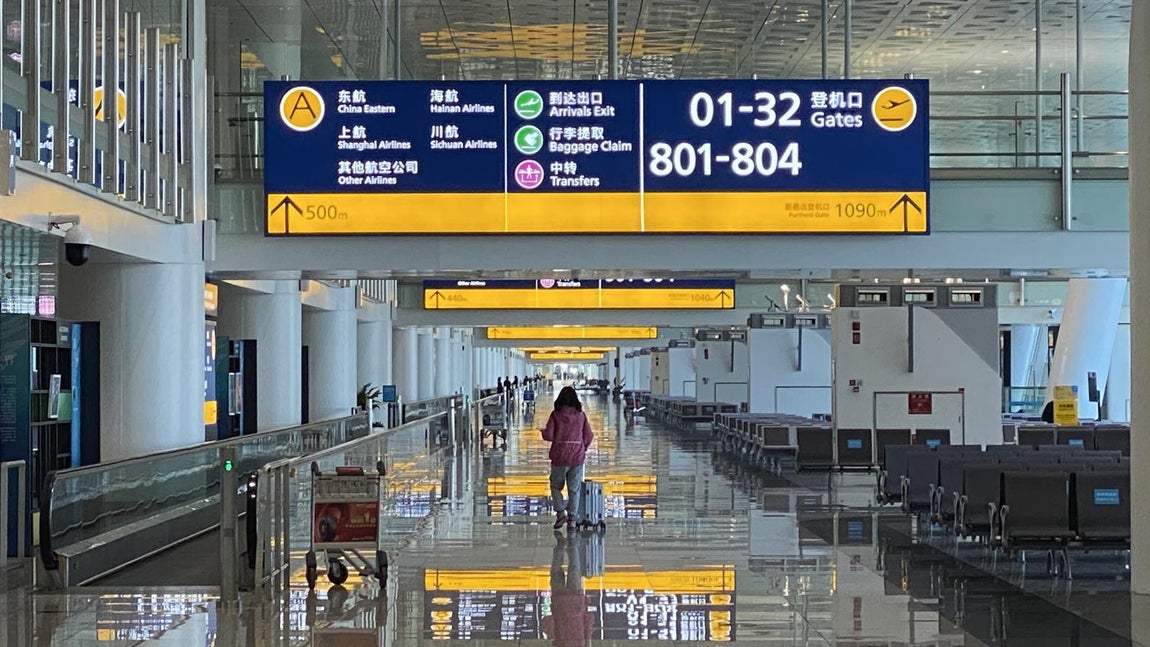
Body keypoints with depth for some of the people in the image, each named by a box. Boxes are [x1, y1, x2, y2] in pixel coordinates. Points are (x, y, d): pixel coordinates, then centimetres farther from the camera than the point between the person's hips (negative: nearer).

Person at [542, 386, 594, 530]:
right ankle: (572, 519, 8)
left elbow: (548, 436, -10)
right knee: (574, 490, 9)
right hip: (577, 458, 2)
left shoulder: (556, 414, -7)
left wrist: (543, 431, 12)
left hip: (559, 457, -1)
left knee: (556, 486, 15)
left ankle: (561, 512, -1)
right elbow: (588, 436, 1)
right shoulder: (581, 415, -2)